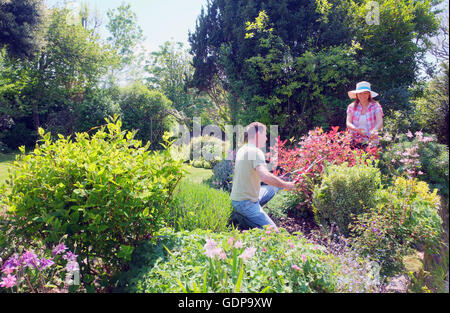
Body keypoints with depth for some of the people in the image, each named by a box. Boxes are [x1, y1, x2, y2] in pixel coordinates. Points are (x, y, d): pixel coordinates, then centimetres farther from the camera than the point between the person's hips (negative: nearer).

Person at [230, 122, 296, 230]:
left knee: (274, 187, 23)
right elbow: (264, 176, -35)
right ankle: (240, 217, -6)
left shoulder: (242, 149, 9)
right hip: (246, 202, -9)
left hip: (237, 198, 9)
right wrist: (285, 185, -20)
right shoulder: (255, 151, -19)